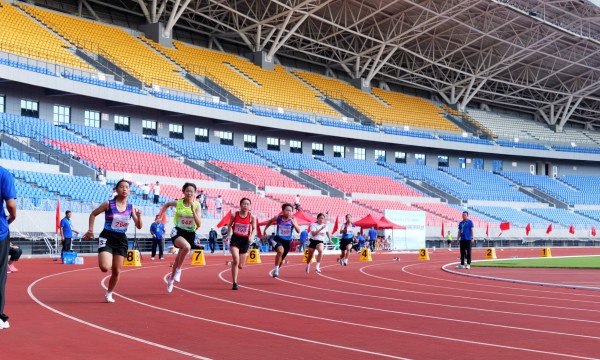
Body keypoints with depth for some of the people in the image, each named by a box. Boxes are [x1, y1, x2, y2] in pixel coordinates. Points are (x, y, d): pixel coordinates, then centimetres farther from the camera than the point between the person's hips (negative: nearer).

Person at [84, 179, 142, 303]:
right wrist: (90, 230, -1)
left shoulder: (131, 207, 2)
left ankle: (109, 293, 27)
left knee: (117, 271, 5)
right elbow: (93, 214, 5)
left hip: (121, 240, 4)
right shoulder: (108, 204, -7)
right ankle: (103, 260, 17)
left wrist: (139, 217, -16)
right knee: (105, 268, -21)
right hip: (107, 237, -3)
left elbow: (139, 227, 3)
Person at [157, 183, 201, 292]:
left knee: (179, 258, 13)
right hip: (178, 231, -2)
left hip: (190, 234, 2)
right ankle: (178, 270, -15)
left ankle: (171, 278, 40)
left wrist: (193, 210, -25)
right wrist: (159, 215, 8)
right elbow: (167, 205, 16)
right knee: (187, 246, -35)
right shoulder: (178, 203, -8)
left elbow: (199, 224, -16)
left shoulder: (197, 205, -9)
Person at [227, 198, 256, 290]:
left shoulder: (252, 217, -6)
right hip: (235, 239, -2)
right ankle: (234, 283, -16)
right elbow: (230, 225, 12)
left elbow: (254, 228, -2)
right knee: (236, 260, -23)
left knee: (240, 265, 8)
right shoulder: (234, 215, -5)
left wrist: (251, 236, -21)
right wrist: (228, 235, 2)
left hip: (245, 240, 2)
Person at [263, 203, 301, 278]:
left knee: (281, 259, 15)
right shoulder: (278, 218, -7)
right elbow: (270, 221, 15)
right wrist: (265, 229, 12)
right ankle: (276, 269, -22)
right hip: (278, 239, -2)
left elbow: (298, 231, -16)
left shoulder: (293, 219, -7)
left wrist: (293, 222, -27)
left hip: (287, 241, 2)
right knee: (281, 250, -35)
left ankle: (276, 270, 46)